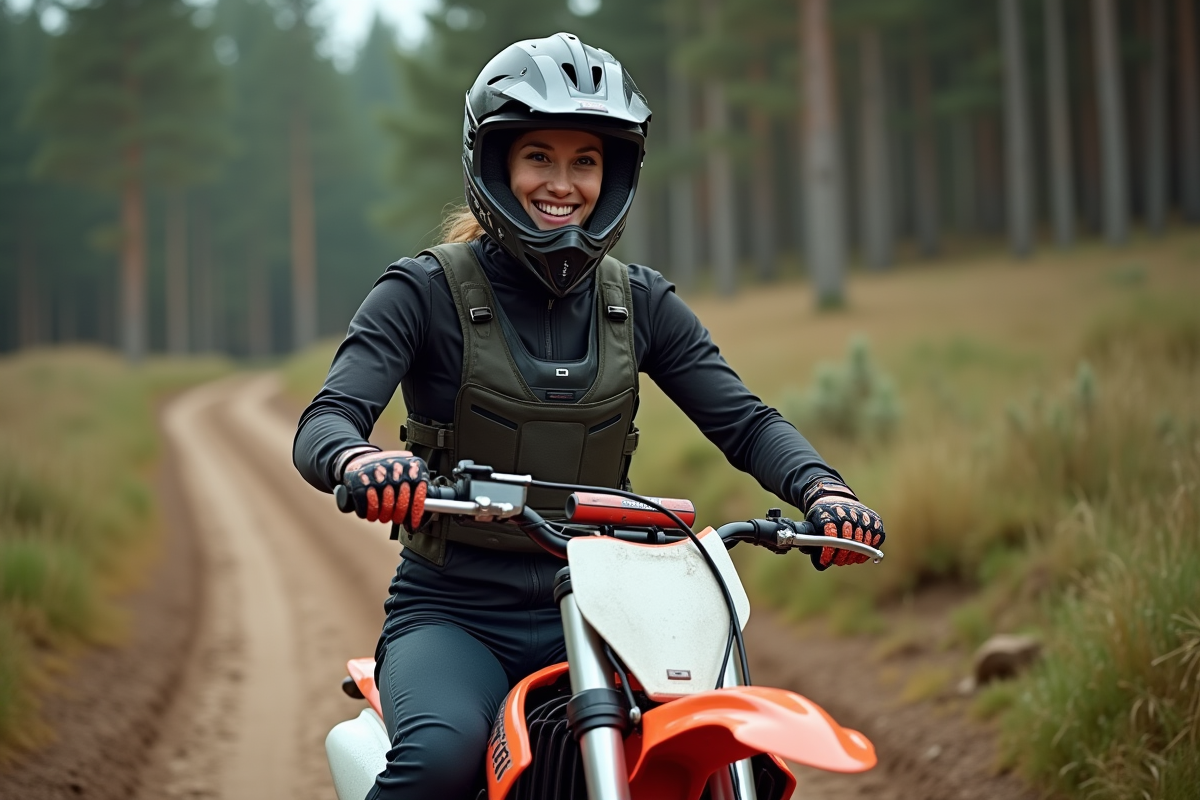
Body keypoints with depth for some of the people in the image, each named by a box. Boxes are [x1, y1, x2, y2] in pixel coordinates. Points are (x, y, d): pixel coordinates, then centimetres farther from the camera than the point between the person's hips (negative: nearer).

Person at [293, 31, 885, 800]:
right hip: (454, 612, -3)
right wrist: (360, 462, -39)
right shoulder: (426, 291, -3)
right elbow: (325, 423, -14)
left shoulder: (638, 300, 9)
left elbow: (744, 419, 3)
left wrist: (820, 486, -19)